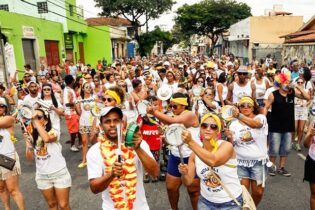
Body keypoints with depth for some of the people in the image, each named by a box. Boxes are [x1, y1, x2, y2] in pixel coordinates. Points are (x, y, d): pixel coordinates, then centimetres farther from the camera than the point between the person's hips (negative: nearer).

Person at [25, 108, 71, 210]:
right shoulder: (31, 136, 0)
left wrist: (36, 119, -31)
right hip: (42, 176, 4)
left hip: (59, 174, -4)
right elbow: (29, 158, -3)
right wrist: (29, 145, -21)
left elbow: (46, 138, -38)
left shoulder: (53, 132, -13)